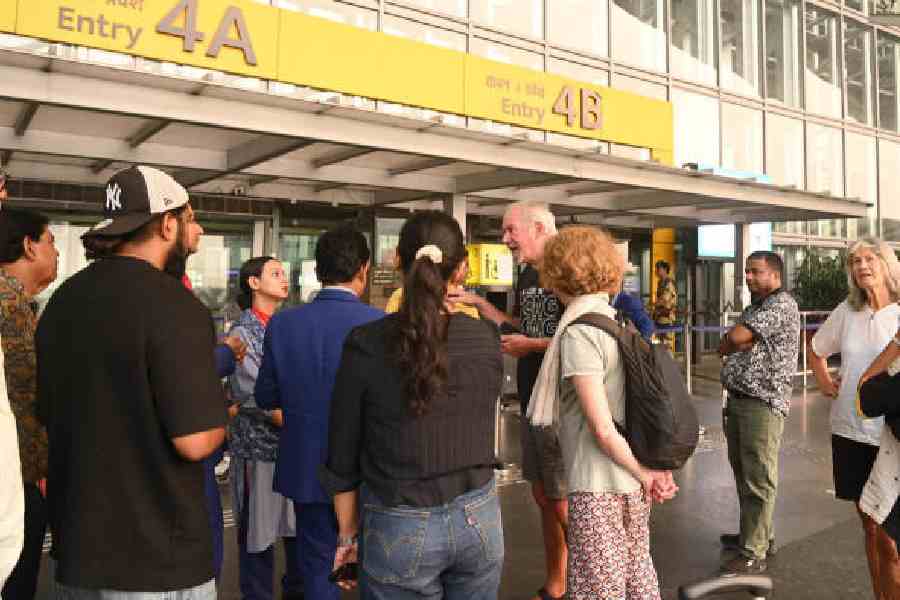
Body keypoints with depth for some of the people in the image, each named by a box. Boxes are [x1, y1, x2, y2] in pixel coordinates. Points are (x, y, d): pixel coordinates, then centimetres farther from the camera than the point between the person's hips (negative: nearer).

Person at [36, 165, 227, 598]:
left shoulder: (62, 300, 4)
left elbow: (48, 416, 14)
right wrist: (220, 416, -3)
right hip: (158, 559, -7)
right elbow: (195, 441, -23)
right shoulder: (174, 305, -20)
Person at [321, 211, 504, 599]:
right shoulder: (487, 338, -8)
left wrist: (348, 534, 7)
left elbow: (342, 456, -7)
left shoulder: (366, 344, -15)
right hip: (479, 519, 3)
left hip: (400, 529, -2)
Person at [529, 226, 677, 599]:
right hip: (632, 482, 8)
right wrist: (658, 466, 10)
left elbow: (603, 429, -21)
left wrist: (644, 473, -8)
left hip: (599, 486, -8)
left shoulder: (578, 333, -18)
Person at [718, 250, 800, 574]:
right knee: (742, 472, 18)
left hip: (762, 402, -9)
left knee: (758, 479, -5)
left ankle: (754, 553, 1)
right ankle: (754, 533, 32)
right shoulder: (753, 307, 19)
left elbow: (734, 338, -18)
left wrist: (734, 337, 3)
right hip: (737, 399, 9)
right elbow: (723, 348, 18)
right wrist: (739, 342, -2)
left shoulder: (782, 304, -11)